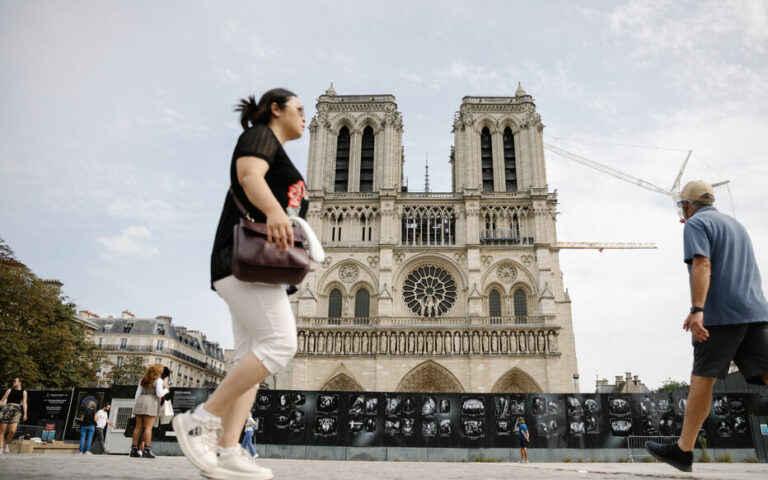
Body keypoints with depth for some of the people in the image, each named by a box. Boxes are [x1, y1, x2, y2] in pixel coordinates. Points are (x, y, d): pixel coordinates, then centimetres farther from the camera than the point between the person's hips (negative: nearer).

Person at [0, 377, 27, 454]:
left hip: (17, 411, -1)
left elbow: (24, 403, 7)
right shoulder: (10, 390, 16)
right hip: (7, 409, 1)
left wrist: (25, 414, -2)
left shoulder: (23, 392, 13)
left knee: (12, 431, -13)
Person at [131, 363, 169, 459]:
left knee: (138, 427, 7)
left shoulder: (143, 379, 18)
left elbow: (137, 393, 16)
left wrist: (135, 406, 19)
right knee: (148, 427, -7)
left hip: (140, 402, 7)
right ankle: (146, 451, -11)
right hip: (151, 403, -6)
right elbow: (159, 394, -10)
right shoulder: (158, 380, -2)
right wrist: (166, 389, 8)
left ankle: (134, 450, 7)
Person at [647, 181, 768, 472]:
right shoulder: (735, 224, 25)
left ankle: (683, 450, 6)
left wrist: (697, 310, -23)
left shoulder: (695, 224, -1)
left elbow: (702, 265, -17)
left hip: (721, 314, -7)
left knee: (702, 379, -1)